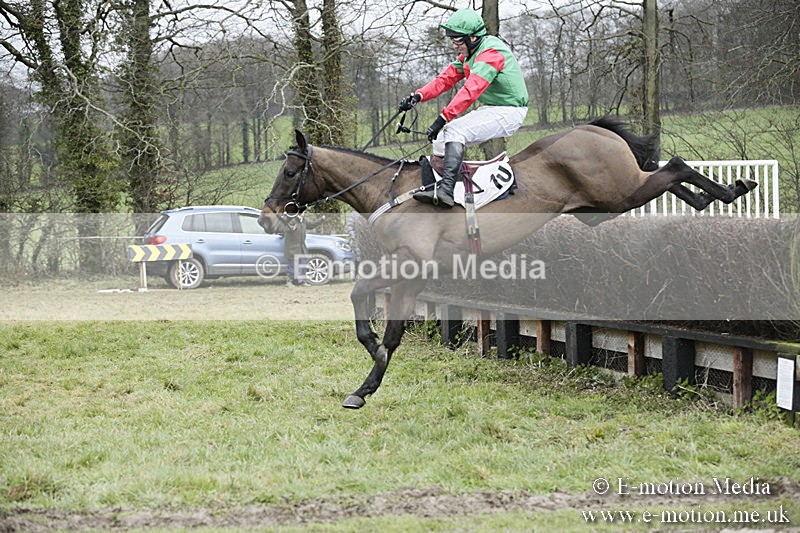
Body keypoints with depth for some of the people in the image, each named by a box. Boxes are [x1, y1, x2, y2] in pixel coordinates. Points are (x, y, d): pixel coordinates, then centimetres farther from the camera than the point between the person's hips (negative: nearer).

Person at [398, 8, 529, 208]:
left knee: (455, 130, -26)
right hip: (491, 109, 10)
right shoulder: (469, 54, 12)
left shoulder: (491, 53, -21)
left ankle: (446, 191, -36)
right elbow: (447, 78, 5)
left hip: (509, 112, -10)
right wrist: (418, 96, -10)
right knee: (441, 137, 6)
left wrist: (443, 117, -35)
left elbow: (471, 90, -31)